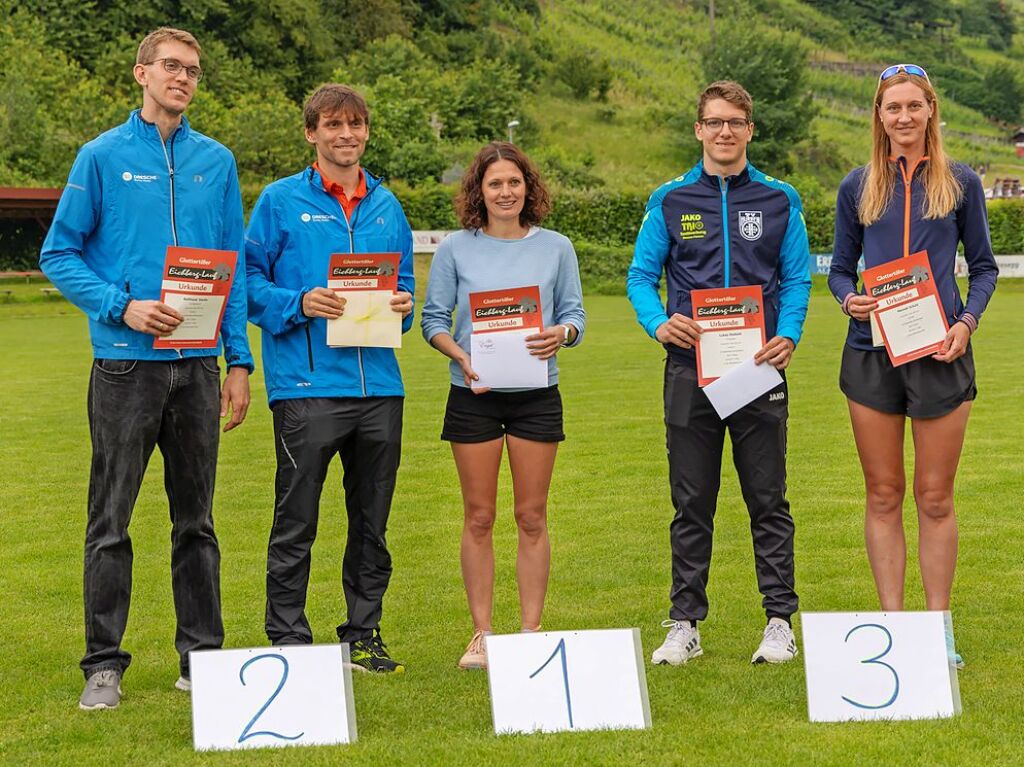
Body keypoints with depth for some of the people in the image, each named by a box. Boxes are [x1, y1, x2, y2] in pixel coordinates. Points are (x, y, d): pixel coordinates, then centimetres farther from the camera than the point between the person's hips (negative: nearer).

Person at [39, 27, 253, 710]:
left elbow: (235, 267, 11)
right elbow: (59, 255, 0)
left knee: (197, 519, 10)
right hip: (126, 366, -3)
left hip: (198, 366, 3)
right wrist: (123, 306, -14)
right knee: (111, 521, 0)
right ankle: (104, 664, 8)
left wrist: (239, 360, 6)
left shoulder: (218, 162, 9)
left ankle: (202, 654, 19)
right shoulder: (103, 157, 1)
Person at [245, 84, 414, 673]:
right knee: (297, 524, -1)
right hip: (307, 385, -5)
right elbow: (251, 280, -2)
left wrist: (403, 304, -1)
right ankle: (289, 640, 8)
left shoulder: (386, 205, 14)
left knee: (372, 521, 11)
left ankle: (364, 635, 22)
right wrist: (299, 305, -17)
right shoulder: (281, 201, 1)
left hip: (380, 385, 5)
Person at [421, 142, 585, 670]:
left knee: (532, 517, 3)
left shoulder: (555, 247, 6)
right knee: (479, 517, 3)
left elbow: (574, 314, 6)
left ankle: (531, 631, 11)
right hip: (474, 395, 0)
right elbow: (434, 319, 3)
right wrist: (460, 355, -15)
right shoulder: (456, 249, 3)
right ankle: (481, 633, 11)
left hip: (536, 394, 1)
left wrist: (560, 334, -17)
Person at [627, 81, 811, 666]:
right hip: (690, 370, 0)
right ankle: (685, 624, 13)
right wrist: (659, 324, -14)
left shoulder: (780, 201, 7)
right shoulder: (670, 202, 7)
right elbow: (641, 276, 6)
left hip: (759, 370, 0)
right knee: (692, 505, 6)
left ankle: (781, 621, 11)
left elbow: (797, 279, 7)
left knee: (768, 501, 4)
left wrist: (788, 336, -10)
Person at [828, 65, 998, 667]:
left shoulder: (960, 183, 5)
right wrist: (849, 298, -9)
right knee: (883, 495, 5)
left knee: (935, 498, 2)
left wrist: (967, 321, -9)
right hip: (871, 353, 1)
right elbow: (841, 269, 13)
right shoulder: (858, 187, 8)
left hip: (940, 352, -1)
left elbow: (984, 266, 8)